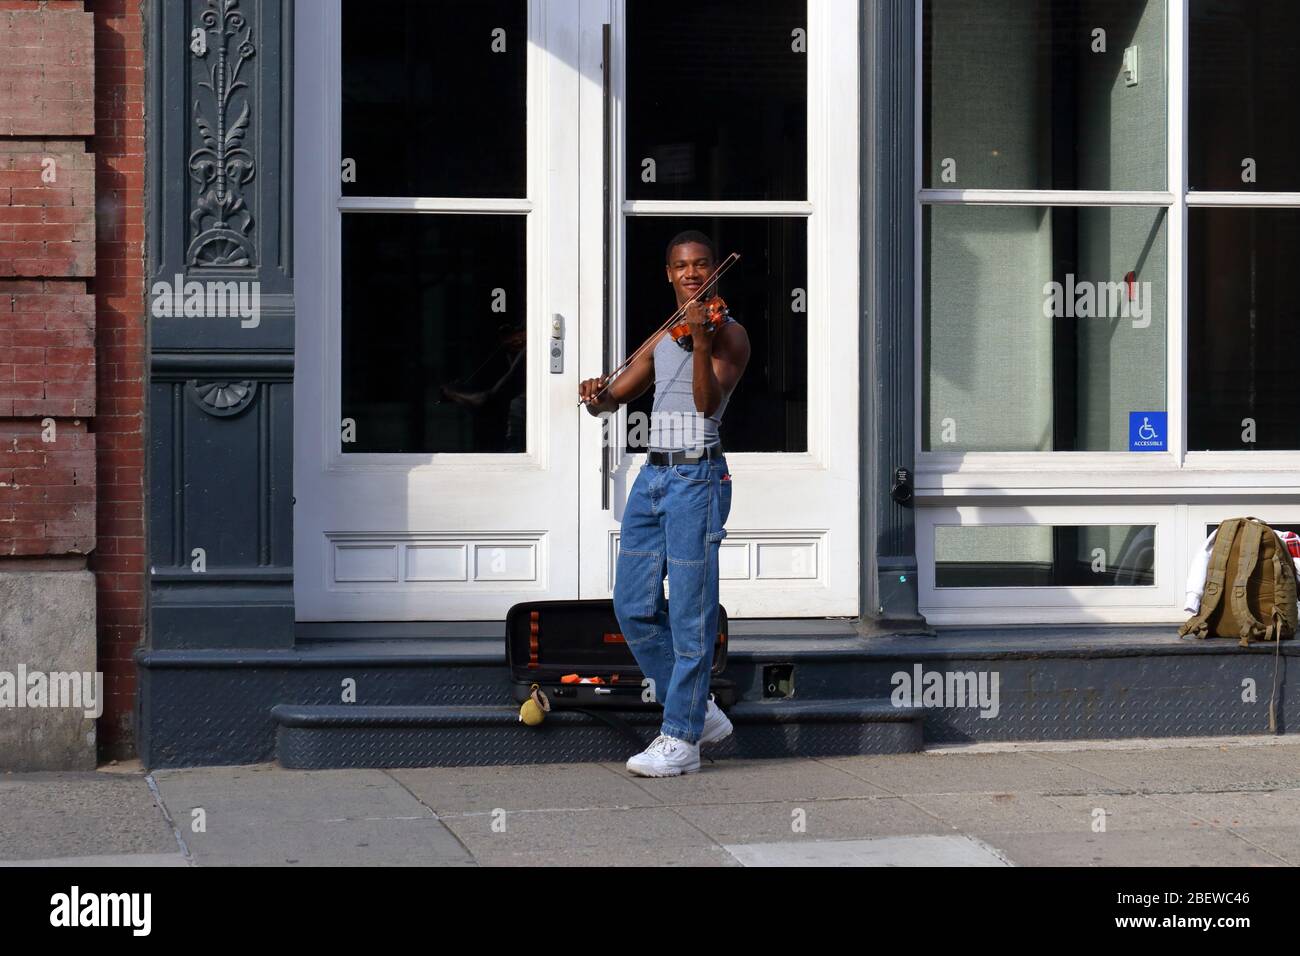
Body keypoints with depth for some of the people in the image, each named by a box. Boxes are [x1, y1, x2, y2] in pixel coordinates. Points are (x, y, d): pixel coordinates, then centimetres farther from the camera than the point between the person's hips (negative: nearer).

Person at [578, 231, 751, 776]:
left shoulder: (729, 334, -3)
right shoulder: (662, 338, 18)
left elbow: (709, 401, -19)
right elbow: (614, 399, 16)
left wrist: (701, 340, -32)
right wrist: (596, 396, -7)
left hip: (697, 480, -7)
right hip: (652, 477, 7)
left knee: (690, 611, -5)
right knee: (634, 608, 7)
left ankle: (681, 740, 0)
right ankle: (699, 711, 21)